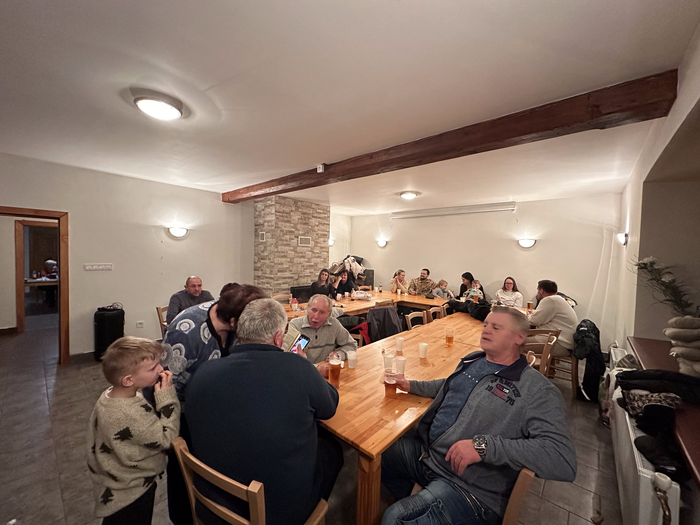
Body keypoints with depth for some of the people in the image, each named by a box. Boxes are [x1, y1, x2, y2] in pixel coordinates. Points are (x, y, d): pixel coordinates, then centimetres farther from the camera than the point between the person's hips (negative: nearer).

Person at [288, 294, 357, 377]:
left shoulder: (334, 324, -1)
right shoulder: (295, 325, -11)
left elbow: (351, 345, 10)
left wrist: (338, 355, -9)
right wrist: (317, 369, -32)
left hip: (327, 374, 1)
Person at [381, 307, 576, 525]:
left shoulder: (538, 390, -16)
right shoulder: (473, 360, 5)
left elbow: (564, 461, -26)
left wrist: (484, 446, -33)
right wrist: (411, 385, 15)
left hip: (468, 489, -7)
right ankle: (407, 503, 39)